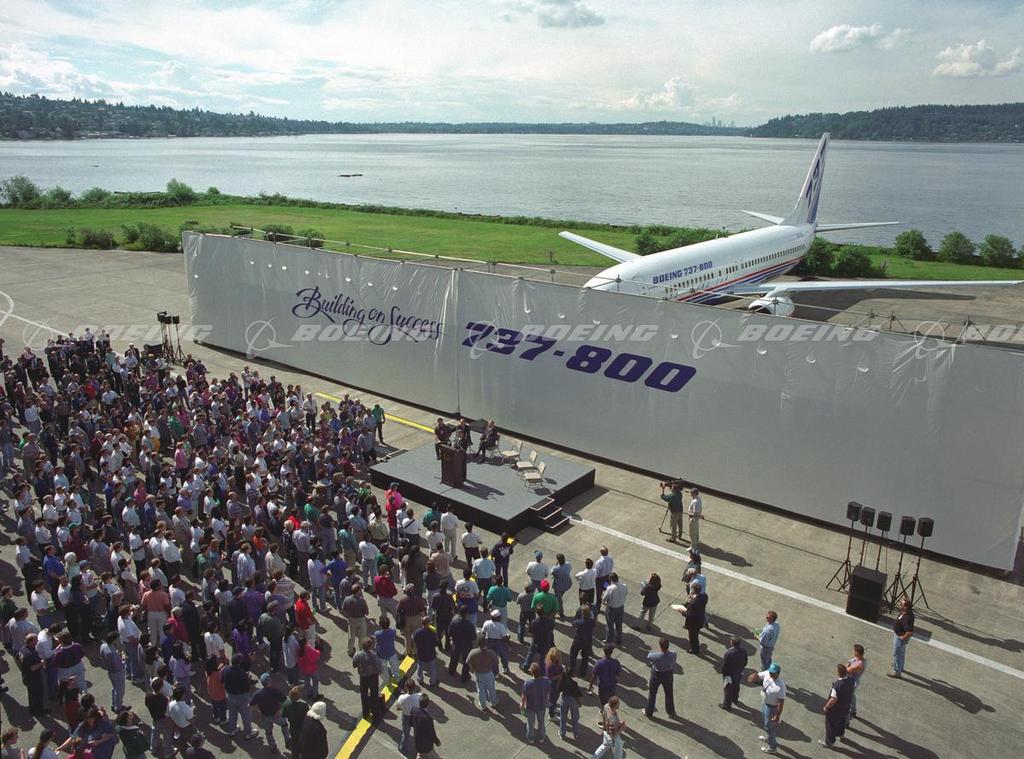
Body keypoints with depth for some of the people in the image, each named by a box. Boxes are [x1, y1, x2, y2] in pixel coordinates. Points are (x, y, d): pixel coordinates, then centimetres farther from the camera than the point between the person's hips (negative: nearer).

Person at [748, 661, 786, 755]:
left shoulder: (780, 686, -37)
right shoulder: (767, 673, -19)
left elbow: (781, 702, -29)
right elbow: (758, 675, -4)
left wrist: (777, 715, -22)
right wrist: (753, 677, -28)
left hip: (772, 707, -7)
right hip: (764, 702, 8)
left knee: (769, 726, 12)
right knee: (765, 721, 30)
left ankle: (772, 747, 34)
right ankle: (768, 737, 57)